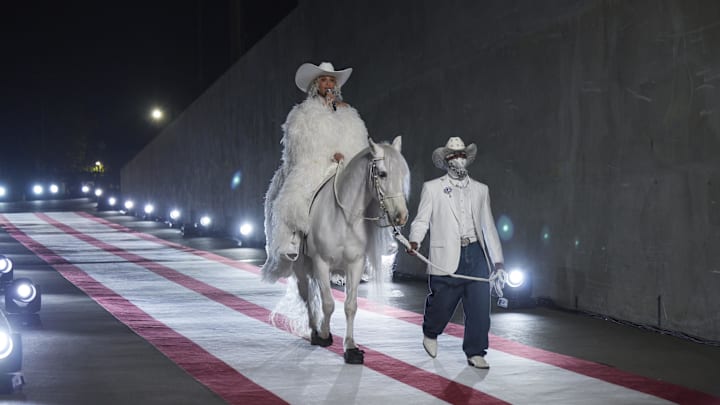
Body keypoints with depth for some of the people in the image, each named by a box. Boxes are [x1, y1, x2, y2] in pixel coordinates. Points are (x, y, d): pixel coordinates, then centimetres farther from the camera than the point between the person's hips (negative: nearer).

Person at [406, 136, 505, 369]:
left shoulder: (480, 190, 16)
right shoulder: (432, 188, 7)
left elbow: (488, 227, 17)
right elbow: (421, 220, 1)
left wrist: (498, 260, 14)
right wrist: (414, 241, -19)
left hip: (476, 255, 3)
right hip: (447, 258, -3)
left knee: (479, 308, -2)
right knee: (442, 304, 4)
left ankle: (475, 353, 9)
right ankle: (430, 334, 35)